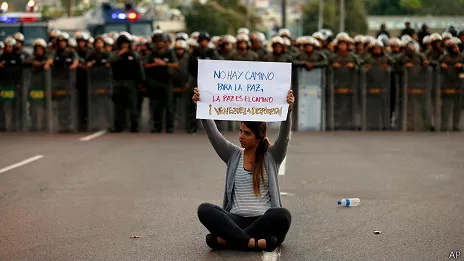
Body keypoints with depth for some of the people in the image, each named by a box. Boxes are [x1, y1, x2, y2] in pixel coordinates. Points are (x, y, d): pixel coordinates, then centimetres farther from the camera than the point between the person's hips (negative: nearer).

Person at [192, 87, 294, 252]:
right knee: (204, 209, -27)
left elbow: (284, 136, -9)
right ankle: (254, 243, -38)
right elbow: (213, 134, 3)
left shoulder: (272, 156, 8)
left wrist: (288, 110, -26)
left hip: (264, 221, -2)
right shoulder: (233, 155, 14)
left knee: (283, 215, -37)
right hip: (236, 220, 2)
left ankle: (226, 240, -30)